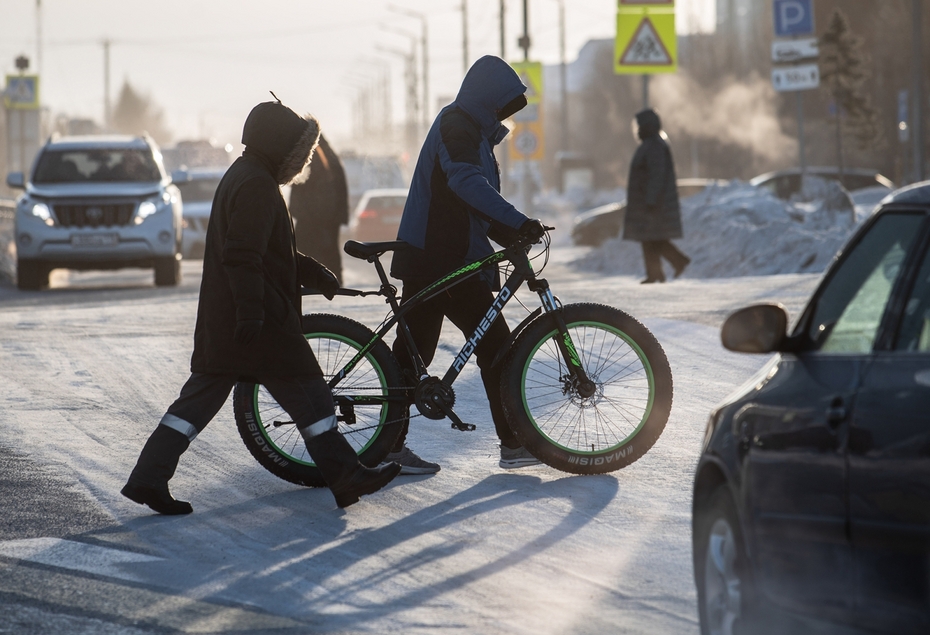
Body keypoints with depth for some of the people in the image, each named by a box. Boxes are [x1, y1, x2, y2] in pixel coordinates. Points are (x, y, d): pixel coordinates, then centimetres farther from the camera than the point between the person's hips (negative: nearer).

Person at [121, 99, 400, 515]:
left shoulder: (240, 176, 20)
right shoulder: (257, 184, -14)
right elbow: (243, 255, -22)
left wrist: (311, 271, 26)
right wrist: (251, 311, -26)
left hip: (219, 321, 10)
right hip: (261, 321, -10)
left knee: (202, 395, 7)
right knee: (305, 391, -2)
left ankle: (148, 477, 2)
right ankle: (345, 476, 4)